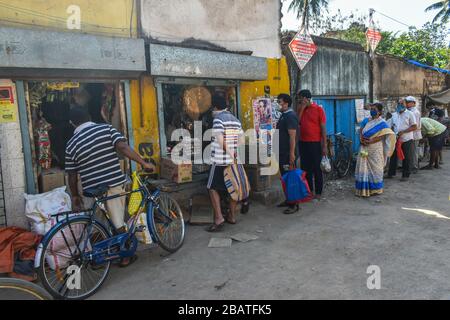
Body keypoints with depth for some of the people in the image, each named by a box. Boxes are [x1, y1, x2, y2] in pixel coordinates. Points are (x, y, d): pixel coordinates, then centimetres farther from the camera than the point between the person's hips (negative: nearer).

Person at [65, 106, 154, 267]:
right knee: (119, 222, 13)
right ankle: (125, 256, 22)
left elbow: (72, 175, 4)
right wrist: (144, 163, -12)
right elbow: (123, 147, -16)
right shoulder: (106, 129, -3)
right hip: (115, 184, 0)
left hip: (92, 190, 0)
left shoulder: (71, 144, 1)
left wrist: (75, 196, 15)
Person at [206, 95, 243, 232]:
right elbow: (240, 140, 10)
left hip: (220, 160, -7)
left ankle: (219, 218, -5)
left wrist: (230, 155, -12)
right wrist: (234, 155, 13)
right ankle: (232, 216, 22)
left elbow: (220, 141, -20)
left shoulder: (218, 119, -12)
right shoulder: (236, 120, 10)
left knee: (213, 188, 2)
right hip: (234, 160, 7)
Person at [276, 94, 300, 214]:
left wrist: (292, 153, -25)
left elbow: (292, 136, -22)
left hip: (288, 154, -10)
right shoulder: (284, 115, 15)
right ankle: (288, 200, 27)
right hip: (283, 153, 10)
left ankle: (294, 205, 2)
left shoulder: (290, 116, -16)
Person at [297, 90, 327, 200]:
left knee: (316, 169, 2)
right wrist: (301, 109, -8)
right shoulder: (301, 110, 10)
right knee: (305, 168, 11)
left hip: (315, 143, -6)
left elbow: (323, 128, -7)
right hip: (303, 143, 6)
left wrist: (324, 146, -10)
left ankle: (318, 193, 12)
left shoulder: (318, 109, -5)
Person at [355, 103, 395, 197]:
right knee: (364, 168, 5)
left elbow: (383, 135, -15)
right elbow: (361, 130, 12)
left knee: (374, 168, 4)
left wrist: (370, 141, -22)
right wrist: (361, 138, -8)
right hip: (365, 149, 5)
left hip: (375, 150, -5)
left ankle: (375, 189, 16)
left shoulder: (382, 123, -6)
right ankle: (364, 189, 13)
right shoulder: (367, 120, 12)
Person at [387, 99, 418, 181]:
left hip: (407, 140, -5)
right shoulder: (394, 115, 12)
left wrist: (403, 132, -19)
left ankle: (406, 175, 11)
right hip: (396, 140, 5)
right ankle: (391, 173, 20)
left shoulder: (410, 114, -4)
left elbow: (414, 127, -9)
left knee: (407, 158, 2)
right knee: (394, 156, 9)